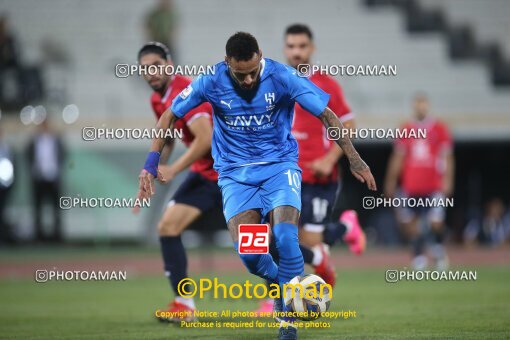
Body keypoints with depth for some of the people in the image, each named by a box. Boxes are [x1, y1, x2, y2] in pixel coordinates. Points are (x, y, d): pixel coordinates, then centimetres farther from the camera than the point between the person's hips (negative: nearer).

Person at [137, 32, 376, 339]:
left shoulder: (282, 76, -14)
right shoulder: (212, 82, -10)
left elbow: (326, 115, -7)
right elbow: (170, 116, 2)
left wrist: (354, 159, -9)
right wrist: (152, 162, -6)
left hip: (280, 165, -1)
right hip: (235, 172, 1)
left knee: (285, 237, -25)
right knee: (246, 250, -20)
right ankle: (280, 281, 14)